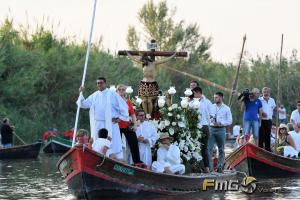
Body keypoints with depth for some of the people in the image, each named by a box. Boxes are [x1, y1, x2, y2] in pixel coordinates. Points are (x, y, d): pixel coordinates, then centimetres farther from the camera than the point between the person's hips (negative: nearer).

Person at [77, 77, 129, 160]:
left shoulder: (112, 94, -2)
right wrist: (81, 93, -2)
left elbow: (123, 105, -1)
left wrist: (120, 118, -4)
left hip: (110, 124, -4)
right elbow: (83, 104, 10)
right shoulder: (94, 96, 11)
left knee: (114, 143, -6)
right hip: (98, 125, 4)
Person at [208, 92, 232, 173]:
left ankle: (220, 167, 11)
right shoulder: (211, 107, 11)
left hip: (221, 129, -1)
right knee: (209, 148, -8)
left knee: (221, 149, 5)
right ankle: (210, 166, -5)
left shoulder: (226, 108, 4)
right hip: (211, 129, 1)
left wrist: (221, 123, -14)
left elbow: (230, 121, 0)